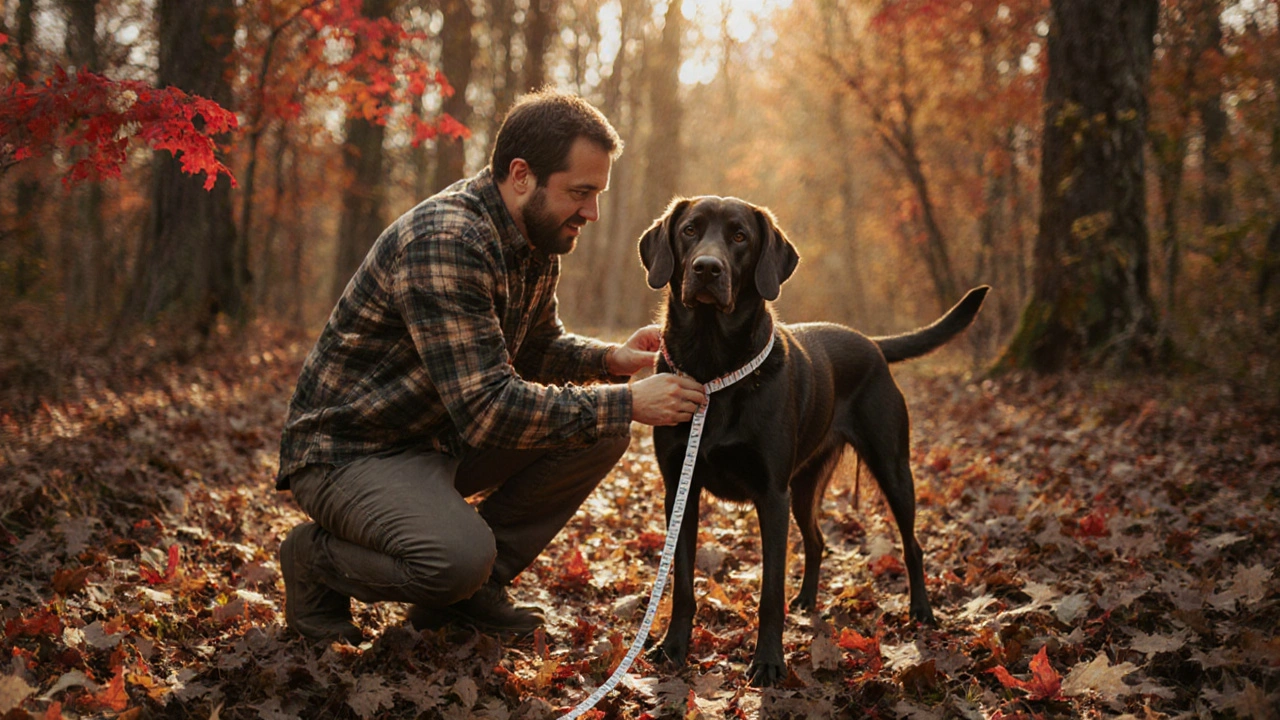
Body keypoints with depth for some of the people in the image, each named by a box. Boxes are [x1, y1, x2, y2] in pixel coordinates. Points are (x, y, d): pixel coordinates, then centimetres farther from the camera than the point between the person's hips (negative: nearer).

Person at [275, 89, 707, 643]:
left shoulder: (535, 240, 1)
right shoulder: (445, 242, -29)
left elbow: (537, 347, 17)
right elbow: (488, 408, -32)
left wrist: (610, 359, -5)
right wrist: (627, 403, -28)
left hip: (445, 439, 9)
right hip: (349, 449, -9)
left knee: (603, 433, -4)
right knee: (458, 556, -34)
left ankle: (472, 587, 6)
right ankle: (316, 560, -2)